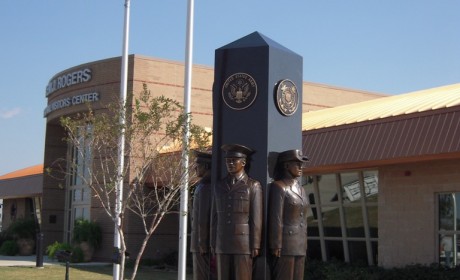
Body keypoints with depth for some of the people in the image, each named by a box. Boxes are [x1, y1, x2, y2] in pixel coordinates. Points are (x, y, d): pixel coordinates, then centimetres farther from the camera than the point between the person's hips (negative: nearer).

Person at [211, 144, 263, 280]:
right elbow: (215, 217, 12)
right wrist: (213, 244, 8)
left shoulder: (253, 186, -2)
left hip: (244, 243, -4)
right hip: (223, 244, 4)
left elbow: (256, 219, -6)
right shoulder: (219, 186, 11)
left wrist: (255, 246, -11)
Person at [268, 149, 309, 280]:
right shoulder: (278, 187, -11)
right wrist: (276, 247, -19)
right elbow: (275, 219, -15)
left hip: (298, 245, 9)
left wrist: (303, 245, 18)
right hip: (284, 244, -9)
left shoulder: (300, 189, 16)